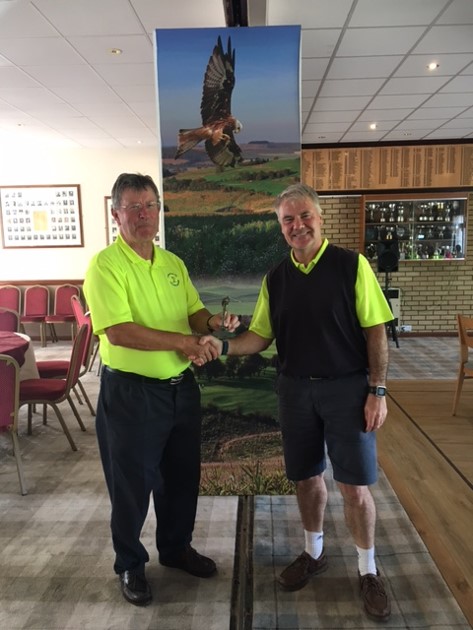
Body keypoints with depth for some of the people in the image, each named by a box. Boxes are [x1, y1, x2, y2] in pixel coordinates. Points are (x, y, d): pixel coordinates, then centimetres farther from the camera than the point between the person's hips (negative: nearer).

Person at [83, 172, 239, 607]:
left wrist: (213, 322, -11)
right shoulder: (105, 265, -14)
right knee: (132, 483, 11)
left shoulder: (173, 263, 8)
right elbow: (119, 331, -25)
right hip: (130, 392, -6)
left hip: (181, 387, 7)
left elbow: (193, 313, 12)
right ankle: (130, 565, 35)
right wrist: (183, 341, -26)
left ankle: (177, 548, 43)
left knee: (183, 475, 20)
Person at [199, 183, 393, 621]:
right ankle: (313, 553, 39)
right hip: (295, 389, 4)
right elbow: (261, 337, 6)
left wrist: (377, 391, -10)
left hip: (347, 387, -3)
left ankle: (368, 570, 27)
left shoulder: (352, 265, -7)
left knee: (355, 486, 3)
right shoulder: (275, 278, 4)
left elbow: (375, 331, -7)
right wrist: (223, 346, -12)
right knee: (306, 477, 16)